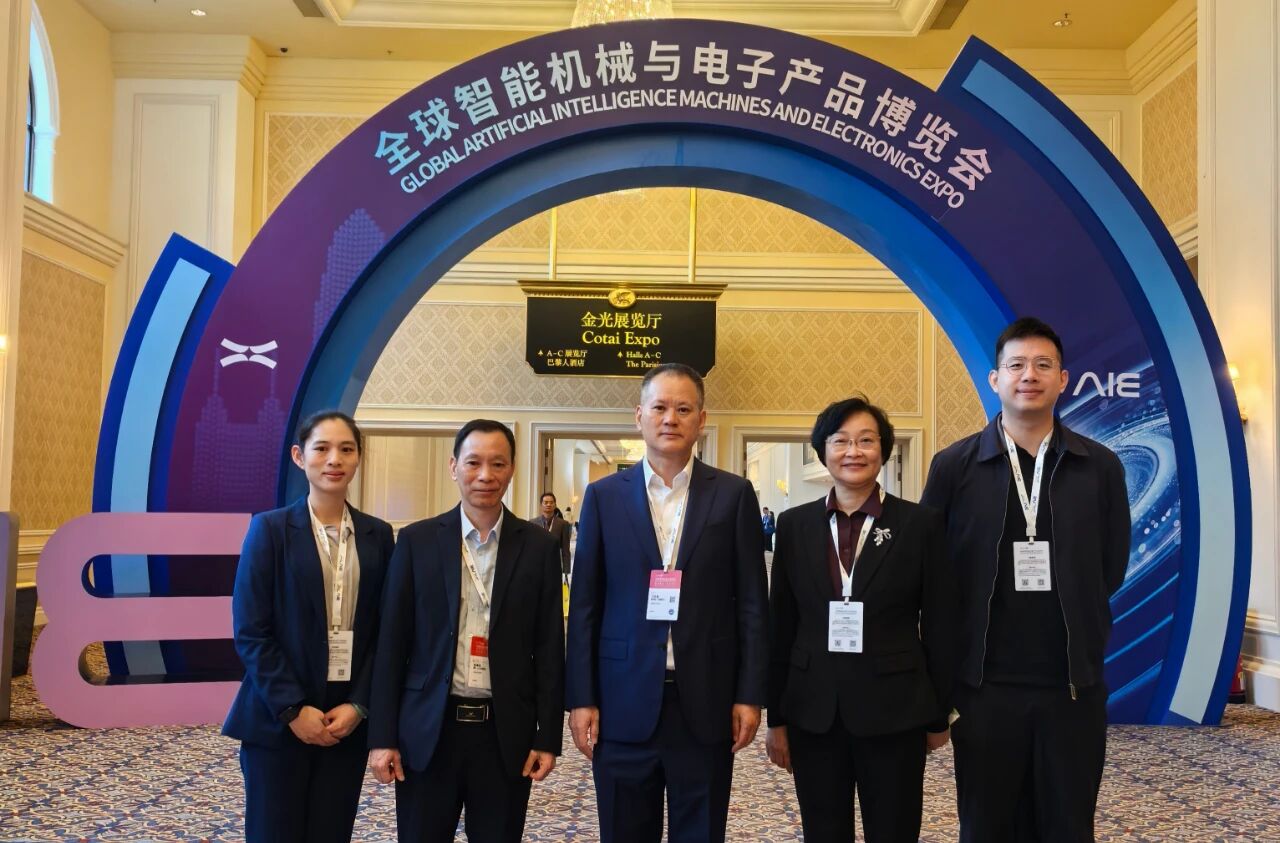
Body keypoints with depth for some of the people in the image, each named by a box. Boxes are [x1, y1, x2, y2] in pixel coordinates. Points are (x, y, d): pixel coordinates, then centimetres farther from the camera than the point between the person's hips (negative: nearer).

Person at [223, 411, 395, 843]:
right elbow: (250, 631, -7)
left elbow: (383, 631, 5)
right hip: (278, 720, -3)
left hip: (347, 721, 3)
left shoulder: (378, 535, 6)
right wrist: (293, 709, -12)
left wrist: (359, 705, -6)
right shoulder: (270, 528, -3)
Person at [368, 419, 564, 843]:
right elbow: (392, 643, 1)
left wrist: (549, 736, -1)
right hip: (428, 729, 0)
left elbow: (548, 648, 3)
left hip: (507, 732, 0)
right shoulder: (416, 541, 1)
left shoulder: (538, 546, 2)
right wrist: (383, 736, -2)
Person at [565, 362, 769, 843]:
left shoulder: (733, 495, 3)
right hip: (624, 703, 1)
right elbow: (585, 606, 4)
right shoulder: (604, 496, 4)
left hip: (706, 703, 0)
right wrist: (580, 698, -1)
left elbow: (751, 603, 3)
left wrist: (749, 695, -2)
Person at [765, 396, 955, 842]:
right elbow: (780, 626, 6)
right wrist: (776, 717, 5)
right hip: (814, 711, 2)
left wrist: (939, 716, 2)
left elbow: (939, 626, 1)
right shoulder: (794, 525, 4)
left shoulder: (921, 524, -2)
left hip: (895, 710, -2)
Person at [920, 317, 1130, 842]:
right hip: (985, 683, -1)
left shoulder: (1101, 467, 2)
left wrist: (1080, 637, 7)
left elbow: (1110, 569, 9)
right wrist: (967, 643, 3)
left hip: (1073, 683, 1)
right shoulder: (954, 466, -2)